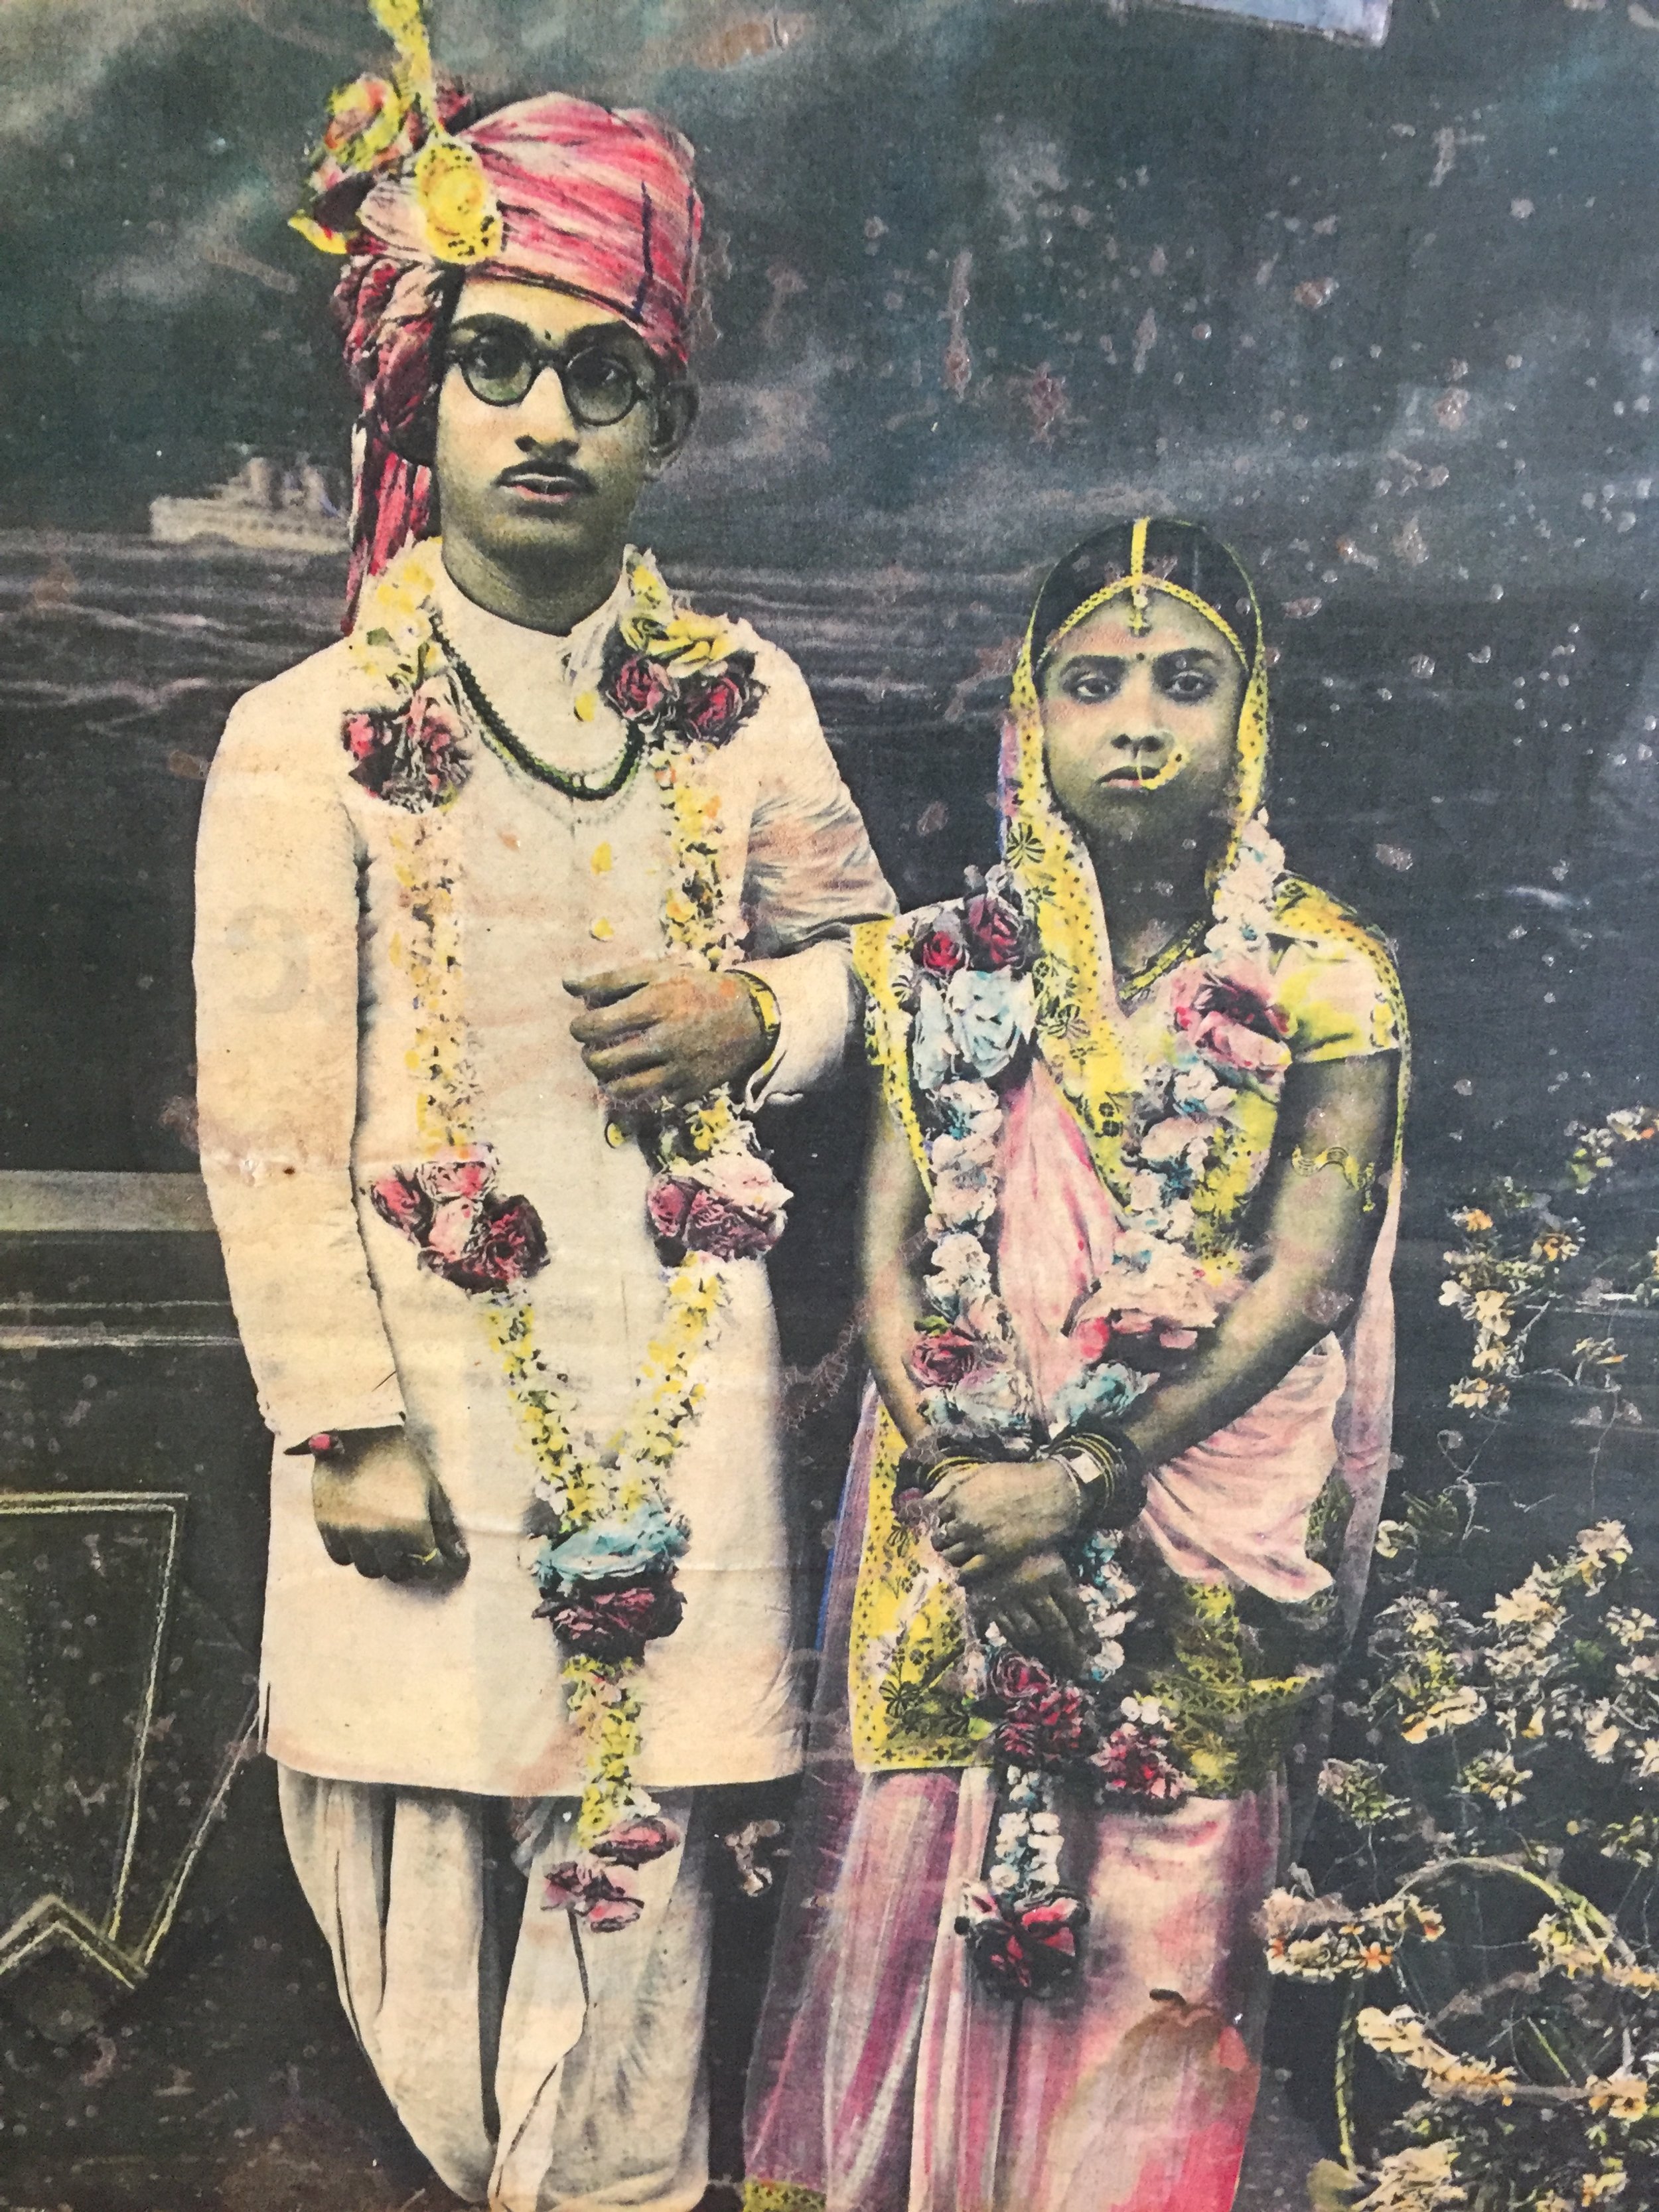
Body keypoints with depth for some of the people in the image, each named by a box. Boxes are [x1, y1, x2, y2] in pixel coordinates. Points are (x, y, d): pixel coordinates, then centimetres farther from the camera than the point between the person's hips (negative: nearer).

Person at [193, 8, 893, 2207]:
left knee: (633, 1839, 8)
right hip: (425, 1367, -1)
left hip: (672, 1366, 2)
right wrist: (346, 1425, -8)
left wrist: (746, 1012, -6)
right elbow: (267, 1118, -6)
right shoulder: (306, 740, -5)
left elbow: (858, 939, 17)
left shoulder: (741, 703, 4)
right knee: (425, 1842, 8)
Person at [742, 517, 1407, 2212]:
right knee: (915, 1890, 9)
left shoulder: (1322, 978, -4)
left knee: (1156, 1918, 8)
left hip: (1195, 1533, -1)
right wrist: (955, 1482, -14)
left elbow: (1297, 1286, -10)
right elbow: (888, 1252, -1)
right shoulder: (948, 966, 2)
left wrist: (1087, 1482, -17)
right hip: (953, 1507, 2)